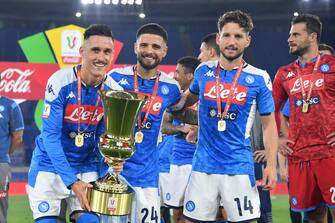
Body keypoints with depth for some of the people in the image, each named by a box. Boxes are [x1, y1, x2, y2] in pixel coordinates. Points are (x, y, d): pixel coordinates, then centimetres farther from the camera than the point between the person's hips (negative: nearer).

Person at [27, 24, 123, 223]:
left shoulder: (114, 91, -6)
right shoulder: (60, 82, -18)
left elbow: (103, 135, 3)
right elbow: (50, 135, -19)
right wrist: (72, 181, -23)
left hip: (87, 166, 3)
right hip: (51, 165, -3)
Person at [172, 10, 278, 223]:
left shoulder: (259, 78, -2)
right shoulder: (204, 71, 6)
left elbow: (269, 124, 2)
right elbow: (189, 97, 29)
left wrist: (271, 164, -6)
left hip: (239, 167, -3)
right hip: (203, 166, 3)